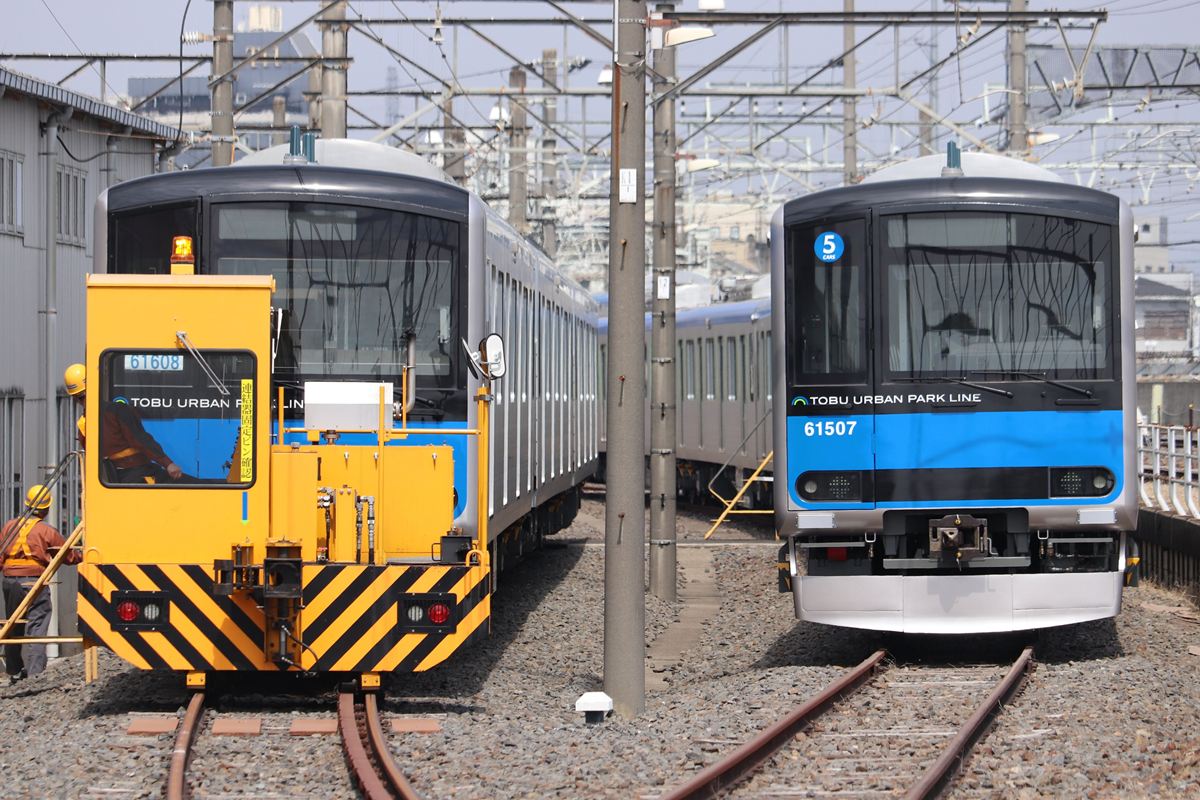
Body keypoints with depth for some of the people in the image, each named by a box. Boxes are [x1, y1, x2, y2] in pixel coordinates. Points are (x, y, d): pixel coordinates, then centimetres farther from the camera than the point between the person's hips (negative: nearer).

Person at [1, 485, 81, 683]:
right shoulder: (47, 532, -5)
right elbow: (69, 556, 5)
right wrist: (82, 557, 25)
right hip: (34, 583, -5)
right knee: (36, 628, -6)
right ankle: (35, 675, -15)